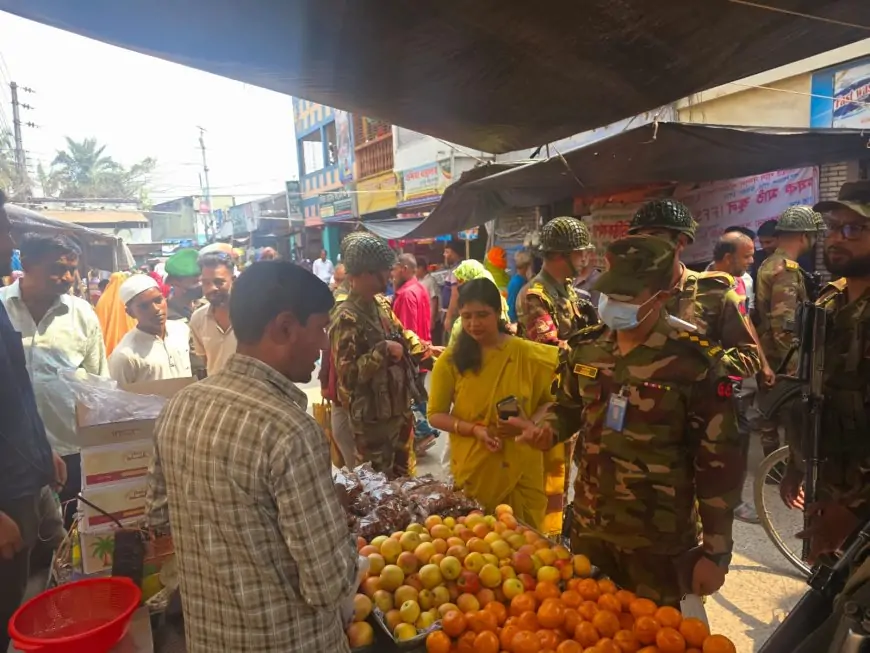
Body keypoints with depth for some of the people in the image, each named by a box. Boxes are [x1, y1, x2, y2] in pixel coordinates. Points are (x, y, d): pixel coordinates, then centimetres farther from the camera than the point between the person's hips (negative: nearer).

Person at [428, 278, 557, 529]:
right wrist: (474, 430, -16)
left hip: (521, 469, 1)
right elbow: (435, 415, -1)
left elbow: (549, 402, 5)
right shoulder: (450, 360, -7)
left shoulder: (527, 354, -5)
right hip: (472, 469, 0)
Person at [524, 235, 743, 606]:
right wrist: (547, 430, -8)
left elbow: (718, 463, -14)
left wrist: (715, 552, -11)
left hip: (659, 540, -4)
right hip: (588, 527, 5)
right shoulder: (586, 346, -2)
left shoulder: (695, 362, -17)